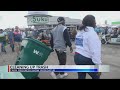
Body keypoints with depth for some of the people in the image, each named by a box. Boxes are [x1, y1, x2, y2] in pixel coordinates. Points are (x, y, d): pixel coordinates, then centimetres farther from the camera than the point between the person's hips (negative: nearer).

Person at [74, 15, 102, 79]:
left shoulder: (79, 32, 13)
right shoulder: (92, 33, -14)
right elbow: (95, 51, -21)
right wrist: (98, 65, -19)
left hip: (77, 57, 8)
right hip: (86, 59, -8)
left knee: (81, 77, 16)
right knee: (96, 77, 12)